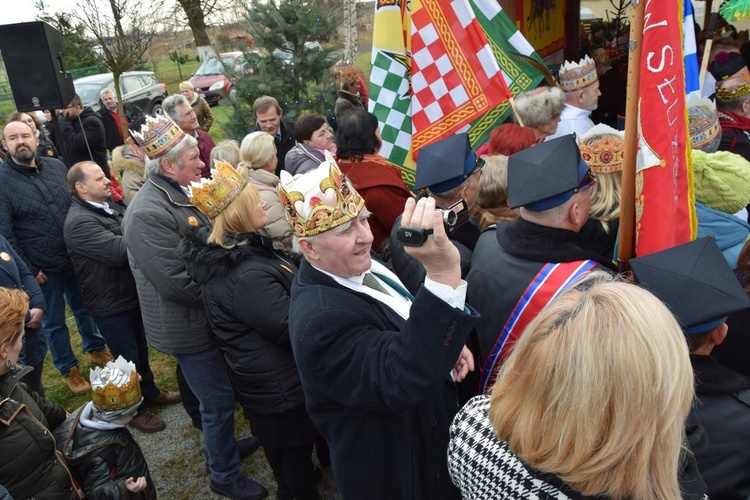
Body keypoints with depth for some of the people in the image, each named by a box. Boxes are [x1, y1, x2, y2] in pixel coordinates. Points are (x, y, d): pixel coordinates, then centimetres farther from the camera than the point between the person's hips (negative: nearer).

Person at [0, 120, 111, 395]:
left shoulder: (56, 166, 0)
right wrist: (27, 271, -12)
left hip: (77, 259, 4)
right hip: (42, 269, -4)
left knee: (86, 309, 22)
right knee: (54, 323, 13)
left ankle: (96, 349, 44)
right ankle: (68, 369, 32)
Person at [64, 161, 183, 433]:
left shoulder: (109, 207, 6)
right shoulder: (79, 222, -24)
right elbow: (119, 250, -32)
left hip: (132, 293, 8)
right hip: (111, 304, -8)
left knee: (141, 348, 24)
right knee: (127, 358, 8)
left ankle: (149, 392, 45)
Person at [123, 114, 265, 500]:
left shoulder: (181, 195, 6)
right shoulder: (148, 214, -25)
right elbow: (178, 282, -27)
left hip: (206, 316, 9)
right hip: (188, 326, -9)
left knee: (214, 395, 24)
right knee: (218, 400, 4)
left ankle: (221, 446, 46)